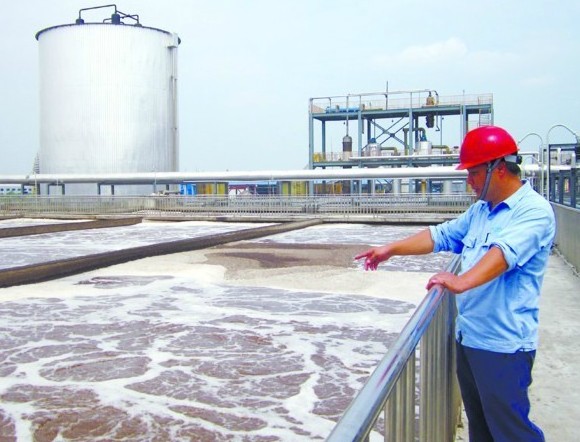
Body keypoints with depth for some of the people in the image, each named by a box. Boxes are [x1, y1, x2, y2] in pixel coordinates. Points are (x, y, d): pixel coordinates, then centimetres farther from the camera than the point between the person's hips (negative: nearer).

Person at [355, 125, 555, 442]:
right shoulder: (480, 210, 12)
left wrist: (461, 282, -45)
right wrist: (392, 248, 9)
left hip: (503, 344, -8)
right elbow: (441, 235, 17)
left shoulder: (535, 210, -14)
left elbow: (505, 252, -30)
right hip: (468, 337, 8)